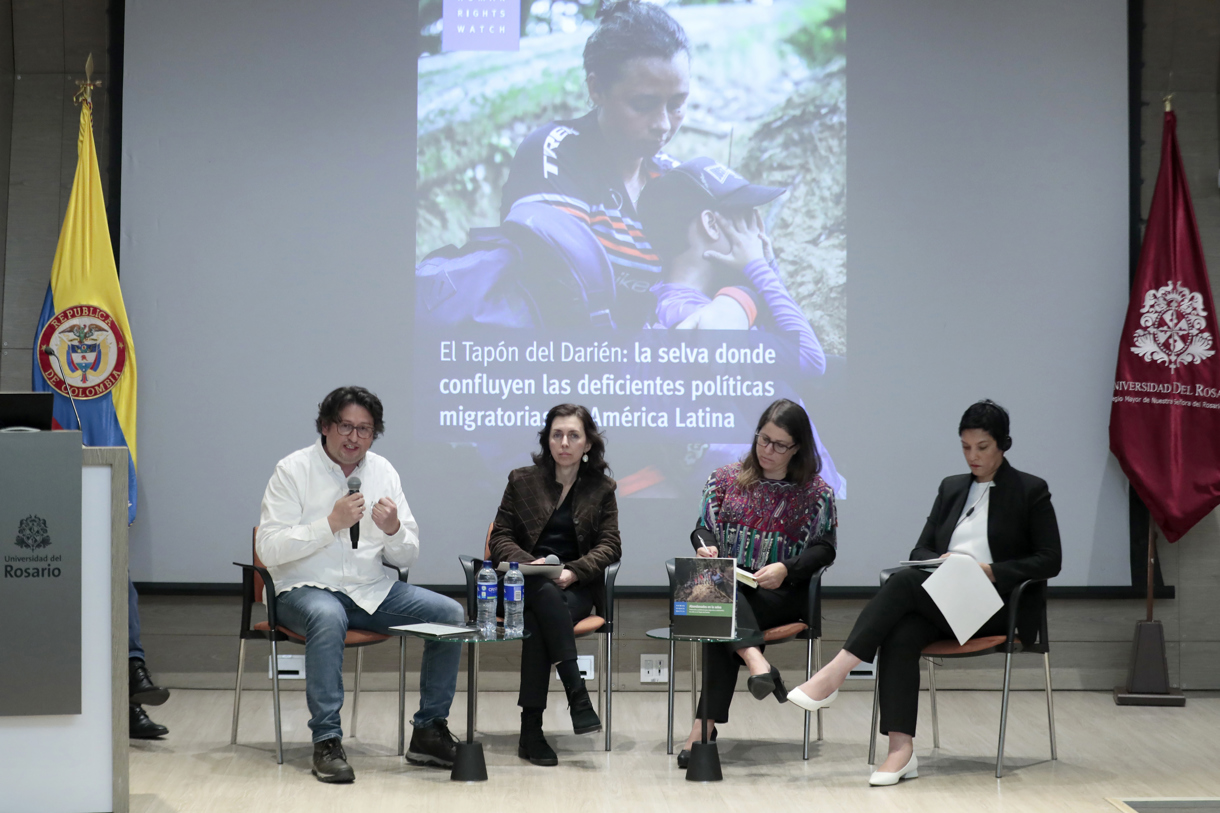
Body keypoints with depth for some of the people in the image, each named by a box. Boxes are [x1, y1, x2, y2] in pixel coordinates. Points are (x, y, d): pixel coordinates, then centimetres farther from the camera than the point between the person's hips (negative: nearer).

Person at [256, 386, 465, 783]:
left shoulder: (383, 471, 9)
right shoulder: (293, 470, -5)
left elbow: (406, 556, 10)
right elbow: (268, 549, -15)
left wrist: (393, 529, -13)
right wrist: (331, 523, -21)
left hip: (373, 591, 6)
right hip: (306, 589, -5)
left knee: (450, 614, -11)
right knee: (328, 617, -40)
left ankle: (429, 732, -1)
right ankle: (327, 742, -32)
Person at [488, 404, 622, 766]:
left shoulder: (601, 488, 13)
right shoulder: (522, 481, 13)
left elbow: (610, 545, 4)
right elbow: (500, 537, 9)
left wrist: (573, 572, -15)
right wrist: (528, 563, -14)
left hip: (576, 587, 0)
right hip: (527, 584, 0)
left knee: (537, 624, -34)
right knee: (546, 595, -39)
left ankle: (531, 728, -39)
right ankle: (577, 693, -48)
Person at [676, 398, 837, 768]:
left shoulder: (816, 492, 10)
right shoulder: (726, 478, 17)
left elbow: (823, 548, 3)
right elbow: (704, 527, 13)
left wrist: (786, 568, -16)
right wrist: (706, 547, -13)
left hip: (782, 595, -2)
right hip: (729, 587, 2)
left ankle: (705, 724, -42)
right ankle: (755, 659, -58)